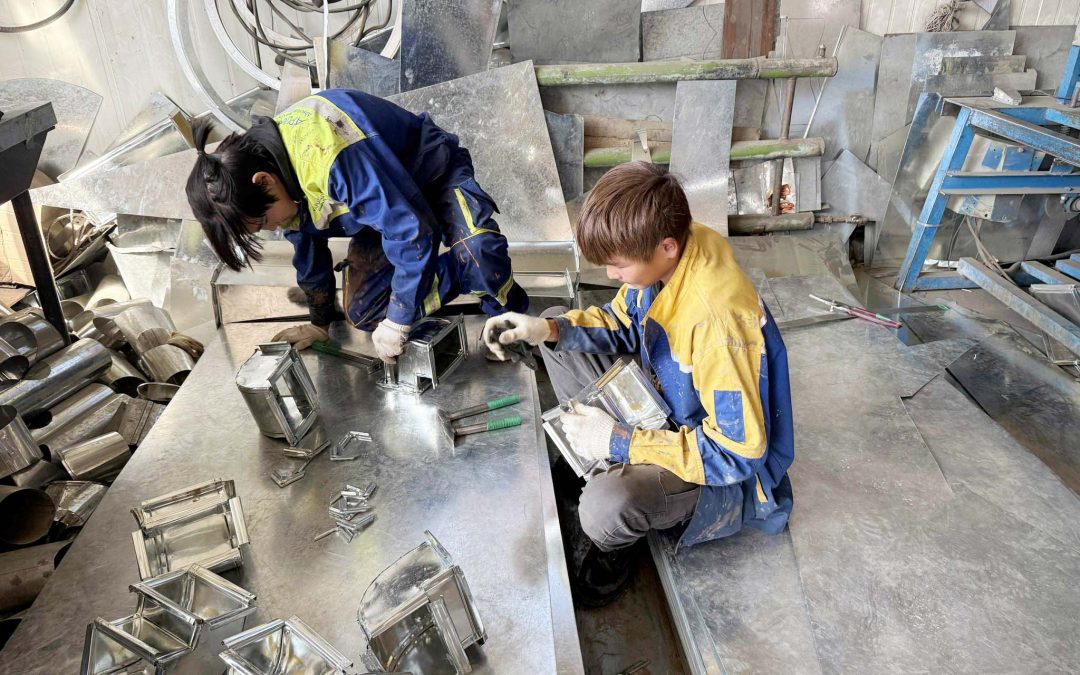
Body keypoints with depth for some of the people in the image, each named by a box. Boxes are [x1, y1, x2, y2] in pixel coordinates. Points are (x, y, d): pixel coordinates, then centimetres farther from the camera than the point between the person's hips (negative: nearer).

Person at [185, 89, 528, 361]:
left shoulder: (335, 157, -40)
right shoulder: (264, 157, -9)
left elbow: (414, 230, -37)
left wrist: (397, 322, -26)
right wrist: (319, 322, 16)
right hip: (379, 200, 8)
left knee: (480, 252, -38)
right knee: (362, 313, -6)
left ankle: (505, 310, -5)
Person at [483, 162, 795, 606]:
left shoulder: (719, 318, -38)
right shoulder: (661, 254, -14)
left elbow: (738, 453, -31)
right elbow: (622, 323, 4)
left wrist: (622, 442, -28)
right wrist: (547, 329, -14)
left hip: (730, 464, -7)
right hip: (662, 405, 8)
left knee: (604, 507, -36)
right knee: (558, 331, 4)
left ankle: (613, 544, 5)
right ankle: (605, 467, 9)